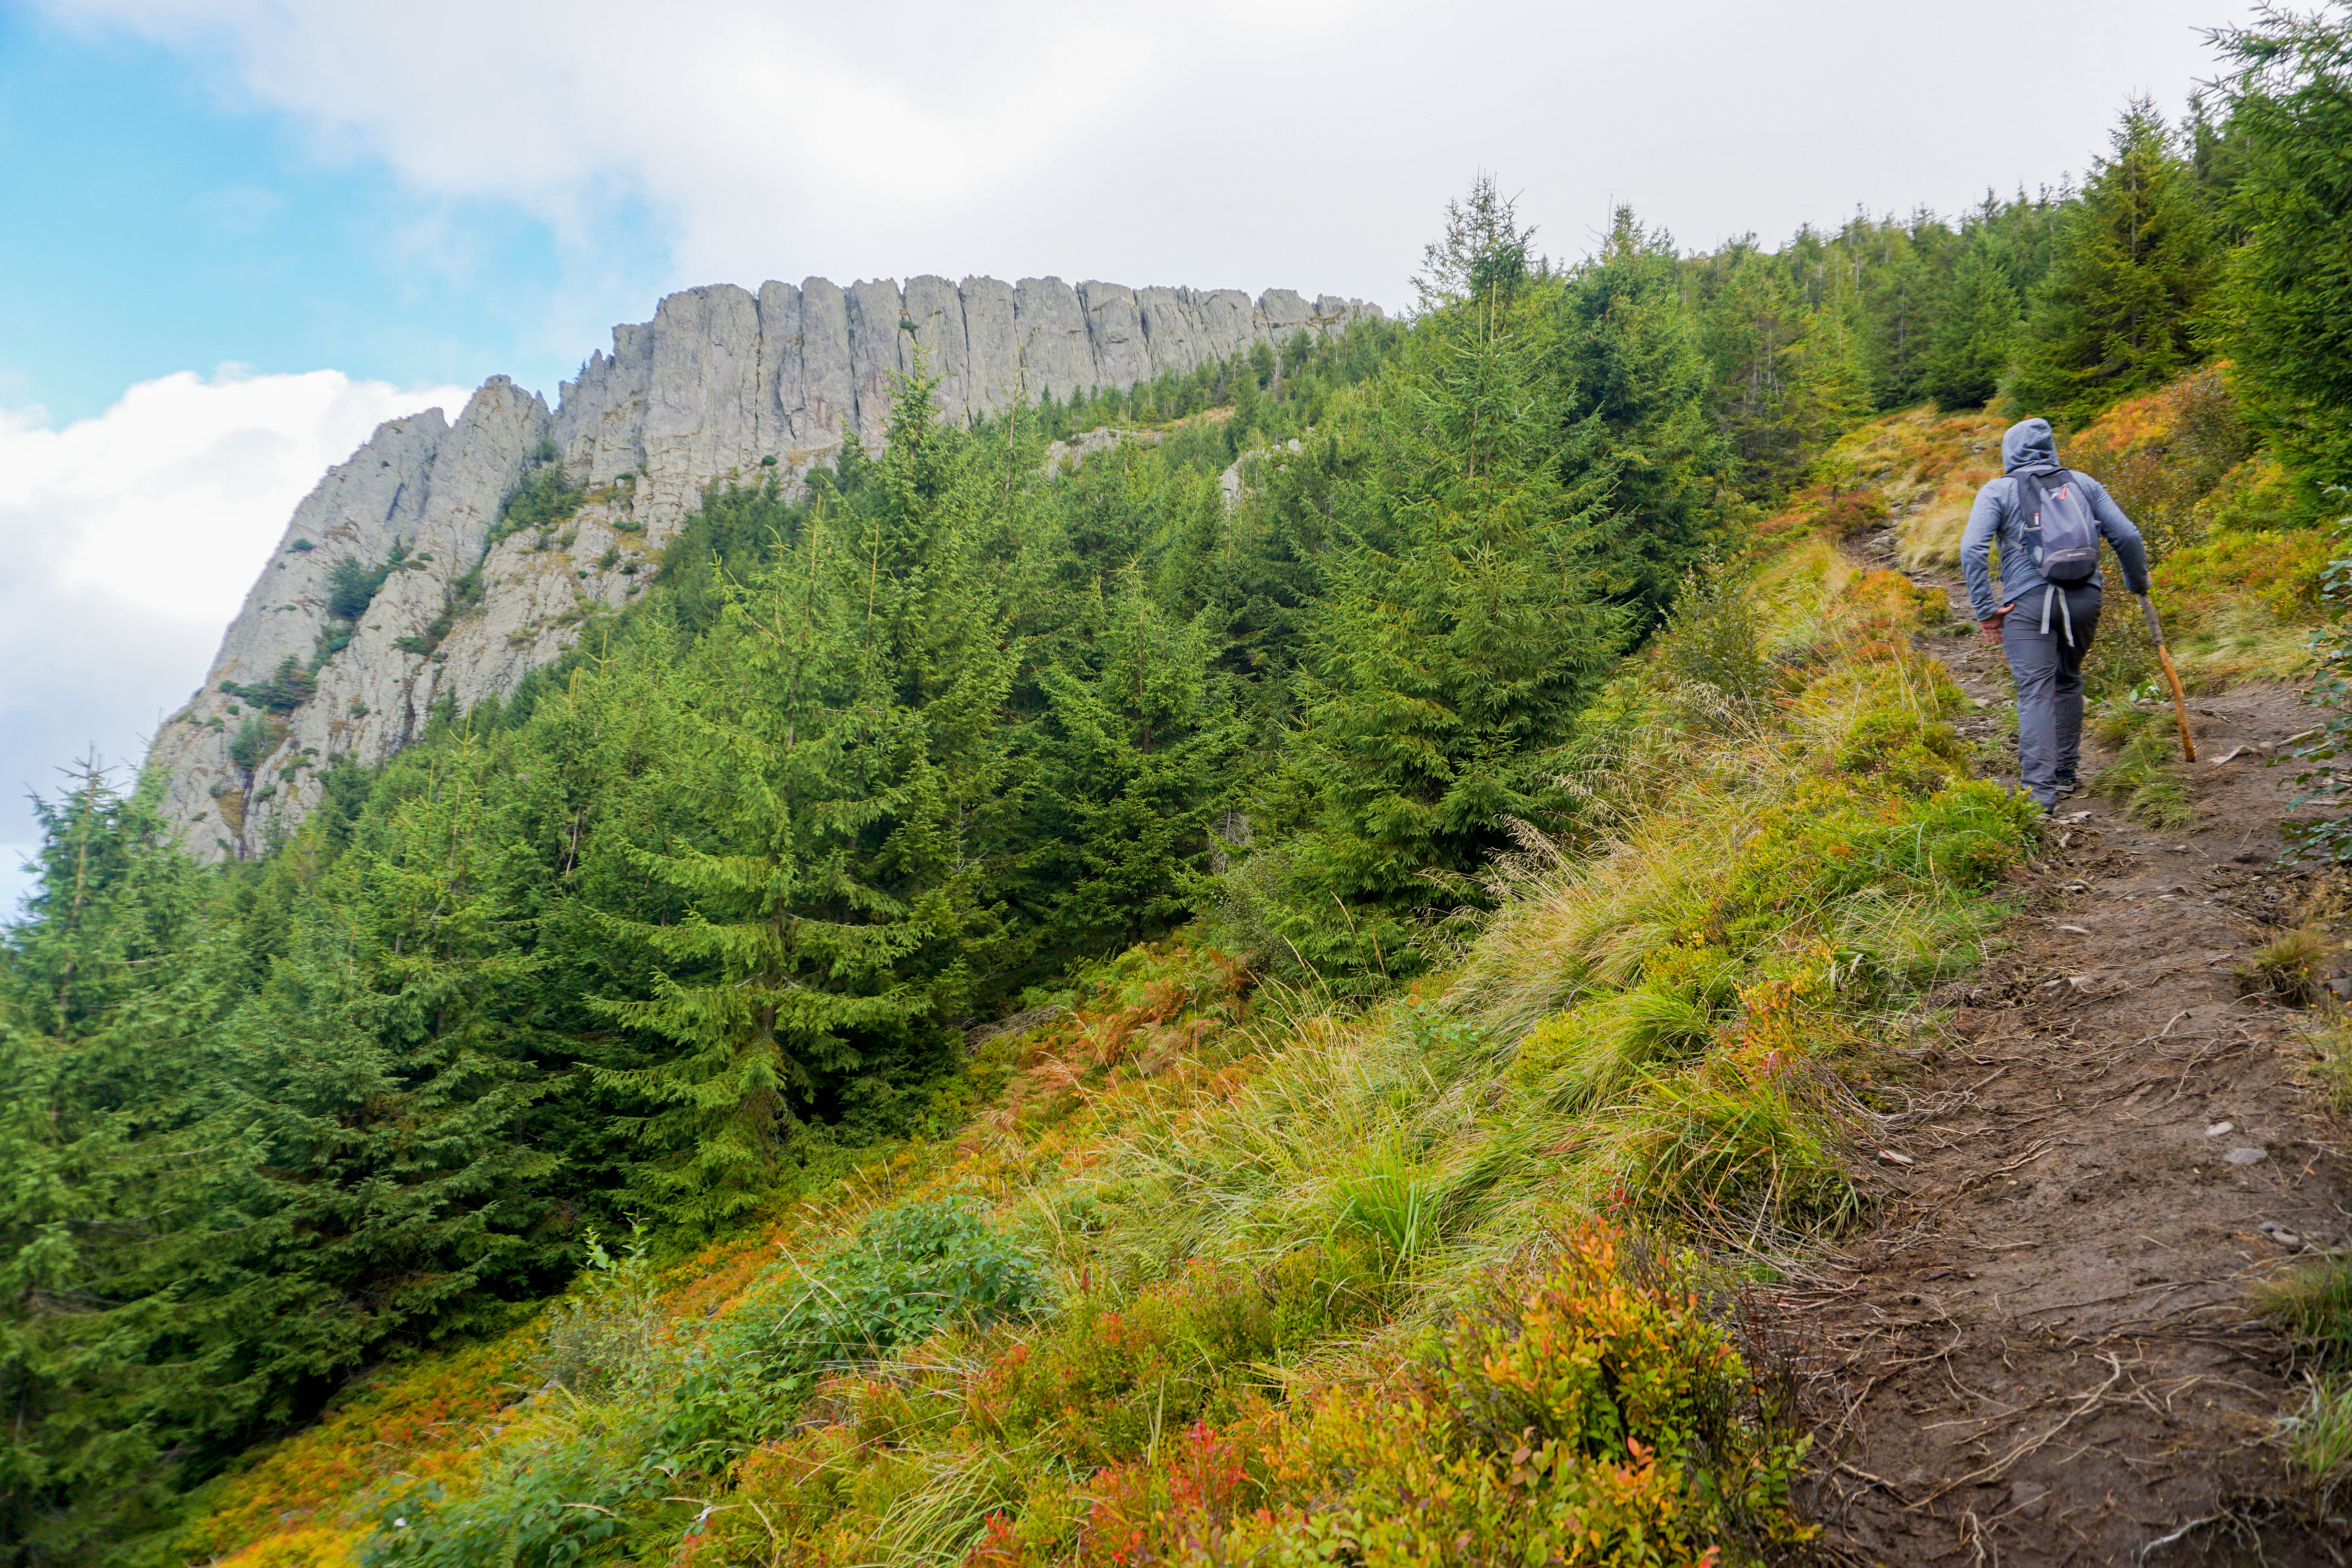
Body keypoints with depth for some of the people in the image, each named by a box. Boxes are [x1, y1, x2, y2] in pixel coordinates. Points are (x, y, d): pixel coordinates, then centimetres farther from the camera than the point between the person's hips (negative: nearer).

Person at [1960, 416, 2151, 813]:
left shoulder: (1998, 490, 4)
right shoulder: (2083, 483, 13)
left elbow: (1972, 549, -10)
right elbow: (2127, 536, 10)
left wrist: (1985, 610, -5)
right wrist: (2138, 583, 26)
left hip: (2028, 602, -4)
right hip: (2084, 598, 4)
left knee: (2035, 695, -5)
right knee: (2068, 682, 22)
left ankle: (2040, 792, -12)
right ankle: (2065, 773, 28)